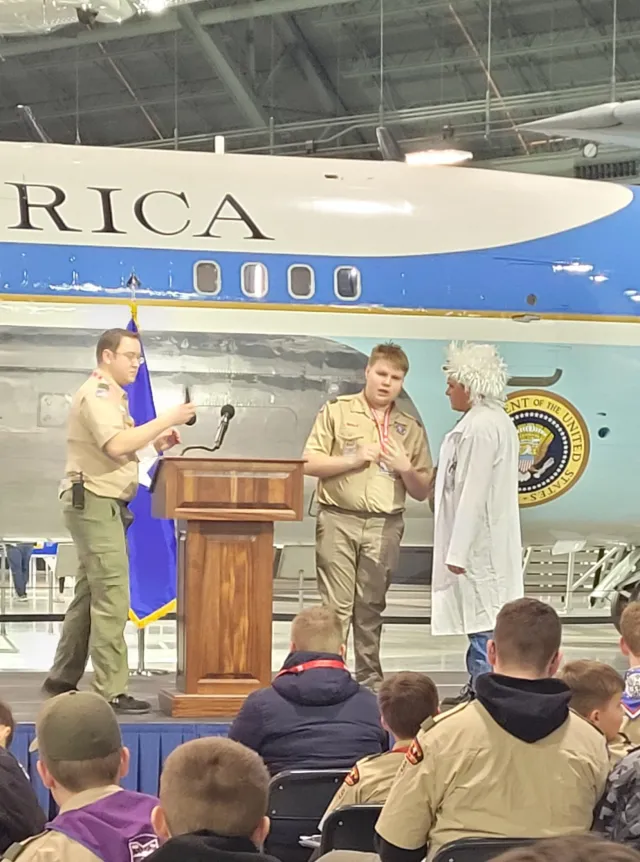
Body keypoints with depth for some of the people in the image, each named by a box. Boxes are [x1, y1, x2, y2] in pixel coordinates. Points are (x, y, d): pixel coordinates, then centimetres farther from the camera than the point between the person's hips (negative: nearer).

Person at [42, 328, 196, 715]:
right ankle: (112, 691, -13)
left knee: (89, 595, 14)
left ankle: (63, 680, 20)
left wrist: (154, 442, 6)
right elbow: (116, 444, -25)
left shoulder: (110, 394, 20)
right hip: (95, 501, -11)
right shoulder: (97, 393, -12)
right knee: (112, 597, -12)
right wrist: (166, 420, -21)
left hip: (102, 505, 11)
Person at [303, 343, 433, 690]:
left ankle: (369, 679, 15)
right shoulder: (337, 411, 5)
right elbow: (310, 464, -1)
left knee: (371, 609, 8)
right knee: (336, 606, -7)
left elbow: (422, 492, 14)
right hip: (339, 521, -3)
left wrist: (406, 469, -5)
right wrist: (354, 459, -10)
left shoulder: (410, 428, 13)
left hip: (384, 526, 3)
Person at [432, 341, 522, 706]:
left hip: (478, 544, -10)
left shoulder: (479, 427, -19)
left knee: (483, 621, -7)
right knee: (484, 619, 15)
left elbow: (473, 493, -22)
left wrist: (457, 551, -19)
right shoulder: (499, 422, 13)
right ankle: (478, 687, 23)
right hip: (492, 540, 10)